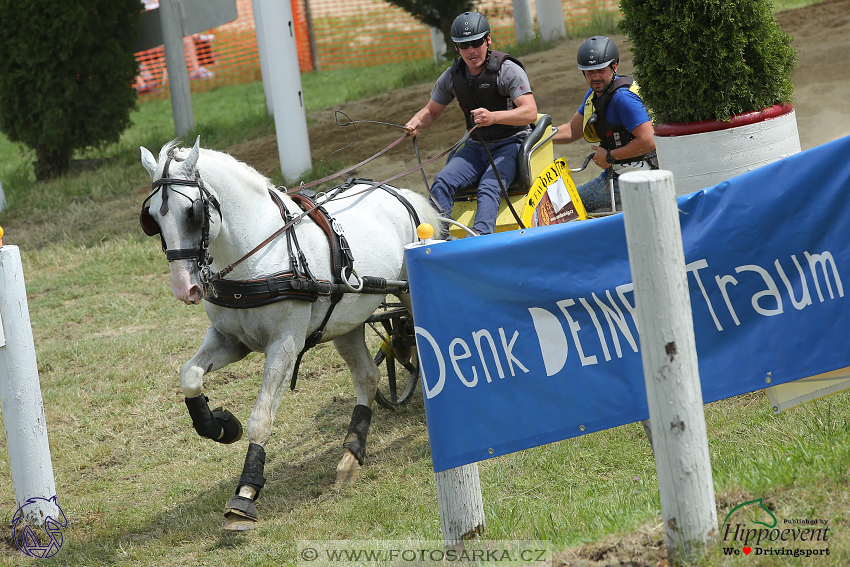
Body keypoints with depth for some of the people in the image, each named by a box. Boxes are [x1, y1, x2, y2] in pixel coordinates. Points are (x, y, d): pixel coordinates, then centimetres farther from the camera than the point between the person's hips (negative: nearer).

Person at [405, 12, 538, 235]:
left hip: (511, 144, -5)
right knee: (443, 181, -21)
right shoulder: (452, 76, 3)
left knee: (489, 187, -33)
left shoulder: (508, 70, -14)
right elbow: (432, 111, 16)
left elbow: (530, 112, -25)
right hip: (476, 146, 5)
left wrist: (494, 117, -42)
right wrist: (417, 122, -10)